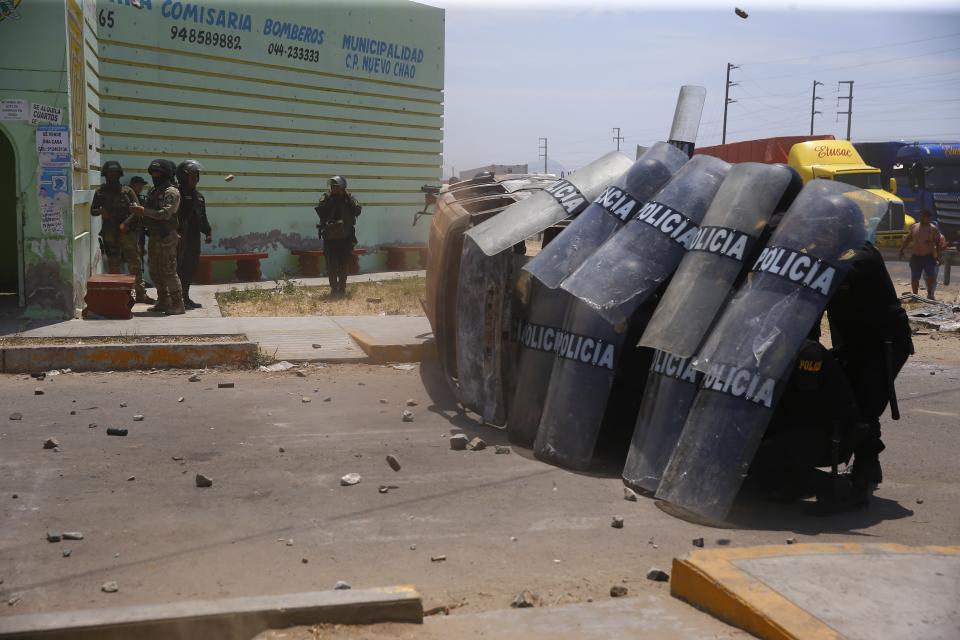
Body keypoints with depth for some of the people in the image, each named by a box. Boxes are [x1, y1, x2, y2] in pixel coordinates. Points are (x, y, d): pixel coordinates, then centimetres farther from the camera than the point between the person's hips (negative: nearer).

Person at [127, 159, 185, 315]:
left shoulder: (171, 192, -11)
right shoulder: (153, 191, 18)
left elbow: (165, 213, -23)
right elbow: (150, 212, 20)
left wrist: (143, 211, -22)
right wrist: (138, 210, 0)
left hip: (166, 237, -9)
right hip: (154, 236, 9)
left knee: (169, 271, -9)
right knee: (155, 271, 13)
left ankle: (178, 305, -6)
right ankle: (163, 302, 22)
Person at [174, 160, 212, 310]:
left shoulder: (199, 196, 17)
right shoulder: (177, 194, -9)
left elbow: (203, 219, 22)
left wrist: (208, 232, 10)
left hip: (194, 238, 8)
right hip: (181, 238, -8)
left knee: (191, 269, 11)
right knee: (180, 268, -8)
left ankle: (186, 298, 19)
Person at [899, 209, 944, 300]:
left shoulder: (933, 229, -6)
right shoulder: (914, 227, 7)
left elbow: (939, 243, -6)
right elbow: (907, 239, 17)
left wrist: (938, 257, -12)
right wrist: (902, 250, 9)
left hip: (929, 257, -4)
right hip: (916, 257, 4)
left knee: (931, 277, -13)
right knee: (914, 278, 7)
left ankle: (930, 294, 4)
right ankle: (915, 295, 21)